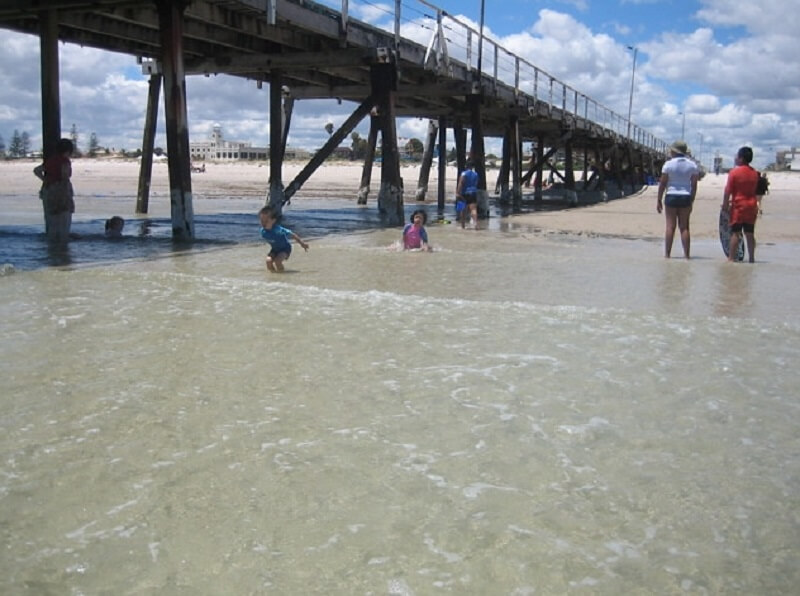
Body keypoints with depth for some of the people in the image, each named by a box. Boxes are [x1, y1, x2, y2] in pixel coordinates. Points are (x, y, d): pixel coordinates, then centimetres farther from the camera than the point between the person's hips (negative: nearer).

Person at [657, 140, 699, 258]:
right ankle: (687, 254, 4)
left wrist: (659, 200, 2)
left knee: (670, 226, 0)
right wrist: (691, 201, 10)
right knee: (684, 227, 6)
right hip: (685, 197, 2)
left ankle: (667, 253, -1)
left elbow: (662, 183, -5)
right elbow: (694, 185, 4)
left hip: (671, 197, -2)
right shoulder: (692, 165, 4)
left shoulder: (669, 164, -5)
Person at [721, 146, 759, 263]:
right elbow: (754, 190, 13)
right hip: (752, 205, 5)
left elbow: (728, 191, -13)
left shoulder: (734, 172, -11)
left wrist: (725, 205, -4)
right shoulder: (755, 173, 7)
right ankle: (752, 258, 12)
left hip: (738, 205, -5)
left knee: (735, 233, -2)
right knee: (750, 234, 9)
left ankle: (731, 258, -2)